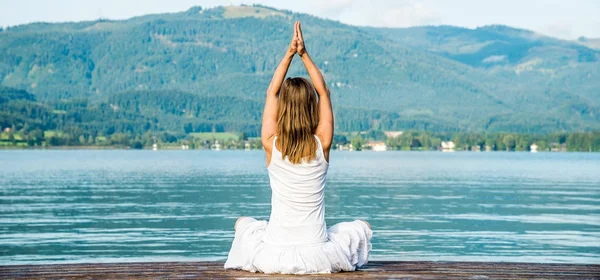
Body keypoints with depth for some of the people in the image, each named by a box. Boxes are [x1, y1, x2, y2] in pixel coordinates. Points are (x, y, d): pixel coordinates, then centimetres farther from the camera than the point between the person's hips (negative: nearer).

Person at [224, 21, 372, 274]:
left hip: (274, 258, 1)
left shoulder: (272, 145, -8)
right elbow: (324, 93, 4)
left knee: (243, 223, 34)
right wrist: (304, 54, 4)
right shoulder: (321, 145, -9)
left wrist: (289, 55, 7)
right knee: (361, 227, 29)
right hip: (318, 257, -1)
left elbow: (271, 93, 7)